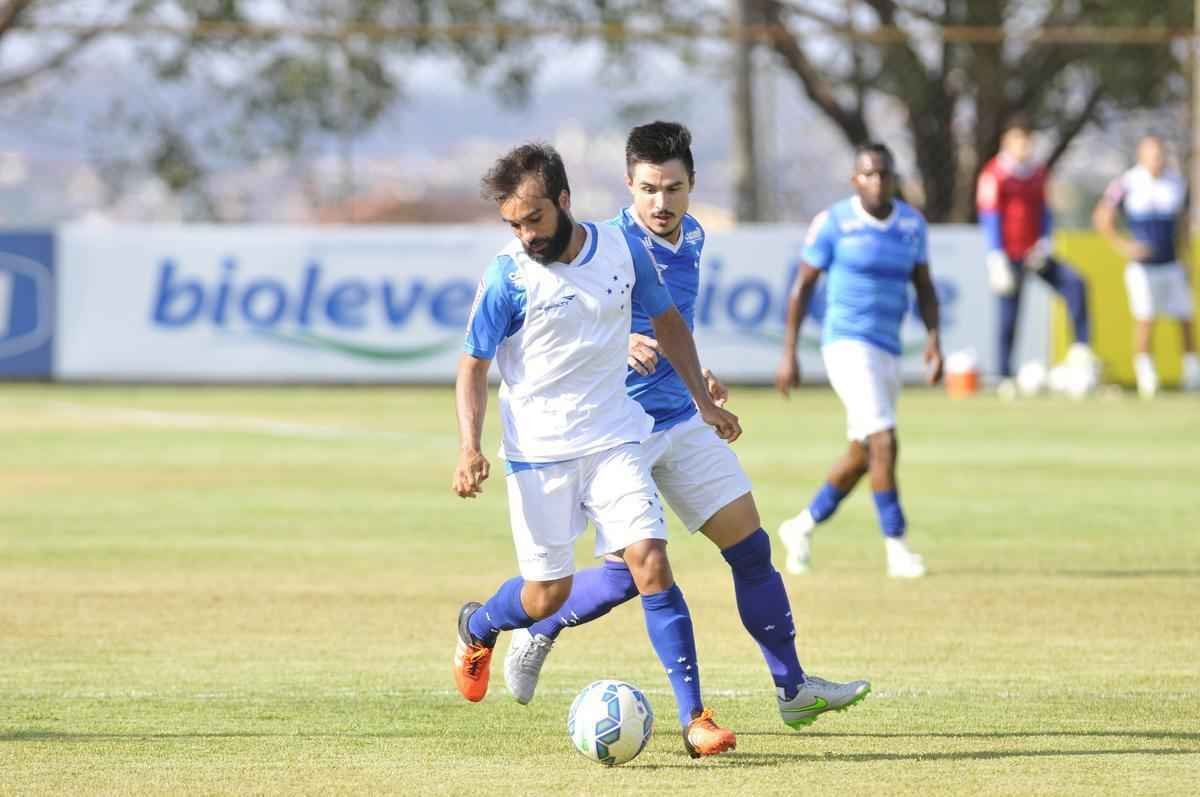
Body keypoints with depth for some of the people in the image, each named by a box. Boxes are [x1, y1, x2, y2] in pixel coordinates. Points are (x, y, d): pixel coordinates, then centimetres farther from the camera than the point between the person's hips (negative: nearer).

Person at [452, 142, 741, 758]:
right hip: (537, 453, -2)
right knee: (547, 596, 2)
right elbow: (473, 365, -4)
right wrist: (470, 448, -16)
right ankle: (477, 626, 38)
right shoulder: (508, 277, -12)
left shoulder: (623, 251, -3)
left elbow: (666, 320, 14)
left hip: (615, 441, 2)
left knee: (651, 563, -14)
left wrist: (702, 400, 15)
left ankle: (694, 718, -12)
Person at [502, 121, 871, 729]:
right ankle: (538, 631, 19)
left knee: (751, 547, 2)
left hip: (683, 421, 7)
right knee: (628, 573, -9)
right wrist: (620, 345, -32)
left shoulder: (692, 237, 7)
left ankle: (793, 689, 10)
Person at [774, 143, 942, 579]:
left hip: (888, 352, 7)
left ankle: (802, 527, 33)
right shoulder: (832, 223, -8)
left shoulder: (911, 223, 7)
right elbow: (802, 286, -2)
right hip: (848, 344, -7)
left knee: (862, 455, 14)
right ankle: (896, 545, -12)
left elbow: (924, 287, 13)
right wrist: (789, 354, -5)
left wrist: (933, 338, -3)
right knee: (884, 443, -18)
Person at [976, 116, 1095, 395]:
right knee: (1008, 317, -2)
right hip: (1010, 255, -6)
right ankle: (1005, 379, 7)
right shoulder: (995, 174, -8)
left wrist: (1045, 242, 2)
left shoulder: (1037, 171, 11)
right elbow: (990, 218, -10)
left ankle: (1081, 348, -14)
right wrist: (997, 260, -15)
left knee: (1074, 283, -13)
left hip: (1035, 254, 6)